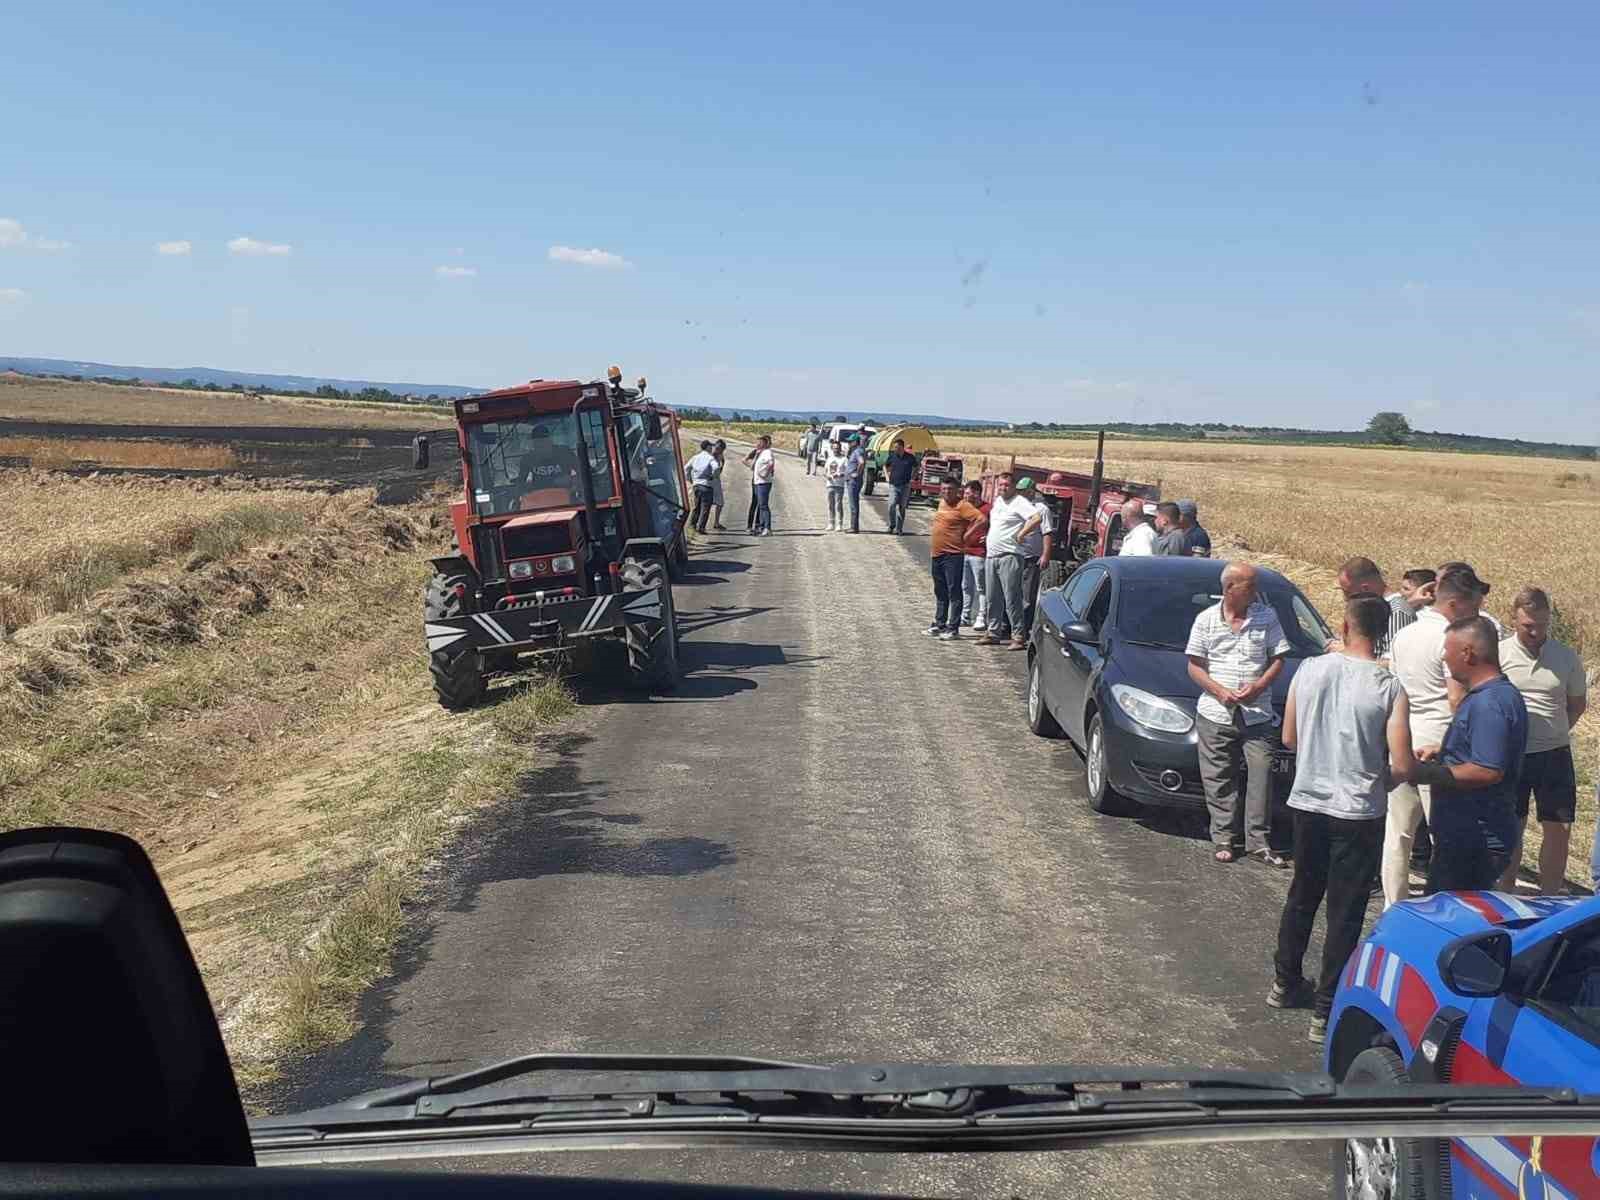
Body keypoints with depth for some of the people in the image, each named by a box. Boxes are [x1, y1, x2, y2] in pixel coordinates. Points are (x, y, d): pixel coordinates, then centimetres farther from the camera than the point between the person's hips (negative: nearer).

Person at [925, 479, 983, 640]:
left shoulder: (962, 506, -12)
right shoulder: (941, 503, 13)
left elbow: (981, 518, -22)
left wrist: (967, 534, -14)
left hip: (953, 554, -9)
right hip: (936, 554, 9)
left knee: (954, 592, -6)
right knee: (940, 592, 16)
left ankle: (953, 628, -5)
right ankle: (939, 624, 25)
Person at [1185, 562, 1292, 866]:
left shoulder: (1267, 616, 6)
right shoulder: (1206, 620, 3)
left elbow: (1278, 659, 7)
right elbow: (1195, 666, 4)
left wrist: (1259, 685, -11)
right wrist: (1219, 691, -12)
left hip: (1257, 714, 1)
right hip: (1215, 715, 0)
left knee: (1261, 776, -5)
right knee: (1219, 781, 4)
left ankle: (1257, 842, 4)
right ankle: (1224, 839, 15)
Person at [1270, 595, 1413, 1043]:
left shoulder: (1309, 670, -4)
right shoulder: (1389, 687, -14)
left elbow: (1288, 739, 6)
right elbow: (1401, 766, -15)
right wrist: (1375, 777, 6)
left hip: (1306, 802, 4)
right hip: (1358, 813, -4)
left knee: (1302, 896, 21)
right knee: (1345, 913, 5)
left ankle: (1286, 982, 36)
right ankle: (1326, 1011, 10)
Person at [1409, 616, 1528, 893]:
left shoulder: (1488, 703, -22)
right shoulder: (1501, 693, 14)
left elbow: (1488, 771, -27)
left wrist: (1427, 774, -19)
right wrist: (1440, 751, 15)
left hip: (1474, 844, -11)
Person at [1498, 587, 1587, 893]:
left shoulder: (1567, 657, -2)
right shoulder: (1498, 654, -9)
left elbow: (1578, 703, 11)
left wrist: (1554, 730, 3)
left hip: (1555, 755, 2)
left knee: (1559, 830, 5)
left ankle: (1549, 900, 19)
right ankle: (1505, 899, 21)